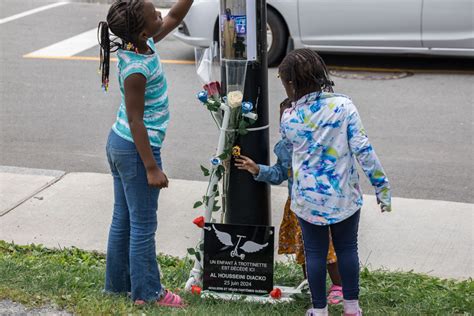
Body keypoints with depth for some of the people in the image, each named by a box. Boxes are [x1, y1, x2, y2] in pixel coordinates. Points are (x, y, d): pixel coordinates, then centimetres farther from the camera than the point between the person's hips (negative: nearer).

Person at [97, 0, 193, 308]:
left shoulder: (143, 45, -2)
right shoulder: (136, 69, -26)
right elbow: (135, 120, -23)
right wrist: (152, 168, -20)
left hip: (119, 143, 9)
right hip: (136, 149, -9)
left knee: (123, 219, 18)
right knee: (143, 225, 4)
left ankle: (118, 283, 30)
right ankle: (147, 292, 16)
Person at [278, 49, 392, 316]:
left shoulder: (289, 119, -10)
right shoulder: (344, 106, -12)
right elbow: (363, 150, -13)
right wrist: (382, 186, -7)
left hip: (308, 199, 0)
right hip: (345, 196, 1)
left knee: (315, 252, 13)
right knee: (347, 249, 16)